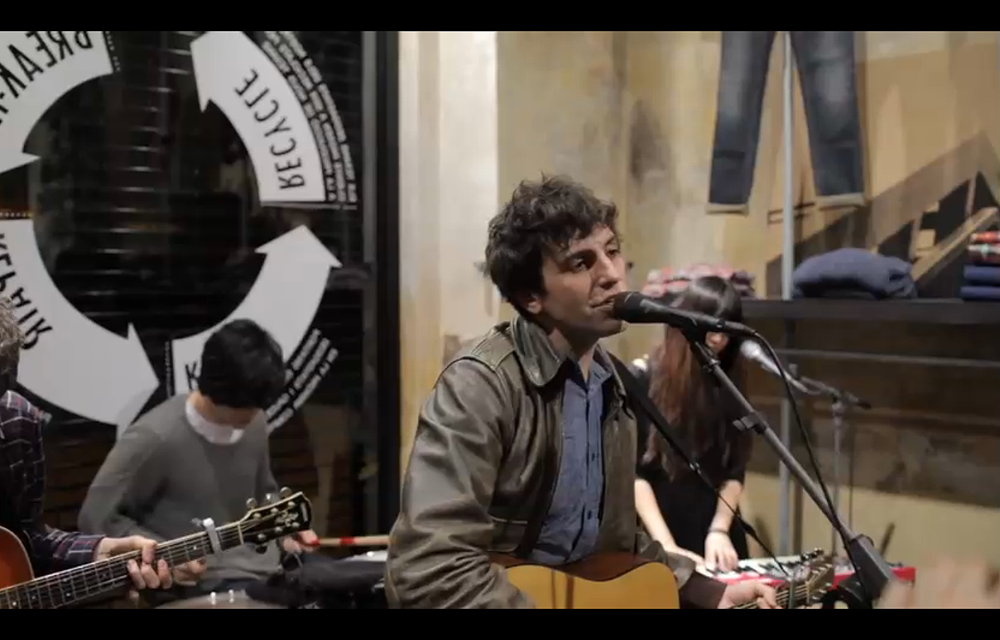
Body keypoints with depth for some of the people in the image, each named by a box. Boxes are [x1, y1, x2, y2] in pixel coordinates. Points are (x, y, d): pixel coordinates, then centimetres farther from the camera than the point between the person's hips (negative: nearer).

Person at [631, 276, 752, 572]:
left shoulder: (728, 385, 6)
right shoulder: (643, 380, -6)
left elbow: (735, 469, 5)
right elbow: (633, 470, -10)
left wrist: (719, 530, -9)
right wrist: (666, 545, -18)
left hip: (716, 537, 4)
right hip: (655, 538, -3)